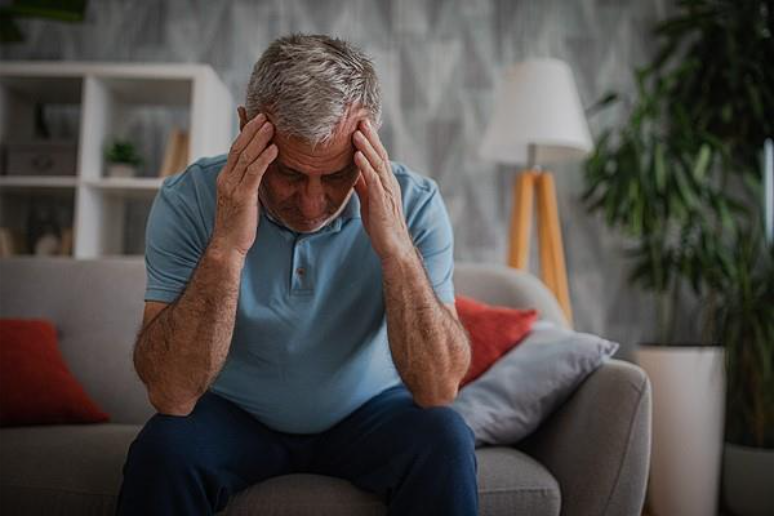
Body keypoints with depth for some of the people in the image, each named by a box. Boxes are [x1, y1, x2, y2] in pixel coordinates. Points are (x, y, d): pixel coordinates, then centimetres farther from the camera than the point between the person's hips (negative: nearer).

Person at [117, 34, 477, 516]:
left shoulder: (414, 203, -18)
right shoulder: (188, 200, -19)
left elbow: (439, 390, -23)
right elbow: (171, 396, -25)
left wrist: (396, 247, -36)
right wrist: (226, 247, -37)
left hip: (369, 411, 1)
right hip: (236, 414, 0)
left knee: (443, 440, -27)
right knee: (164, 449, -28)